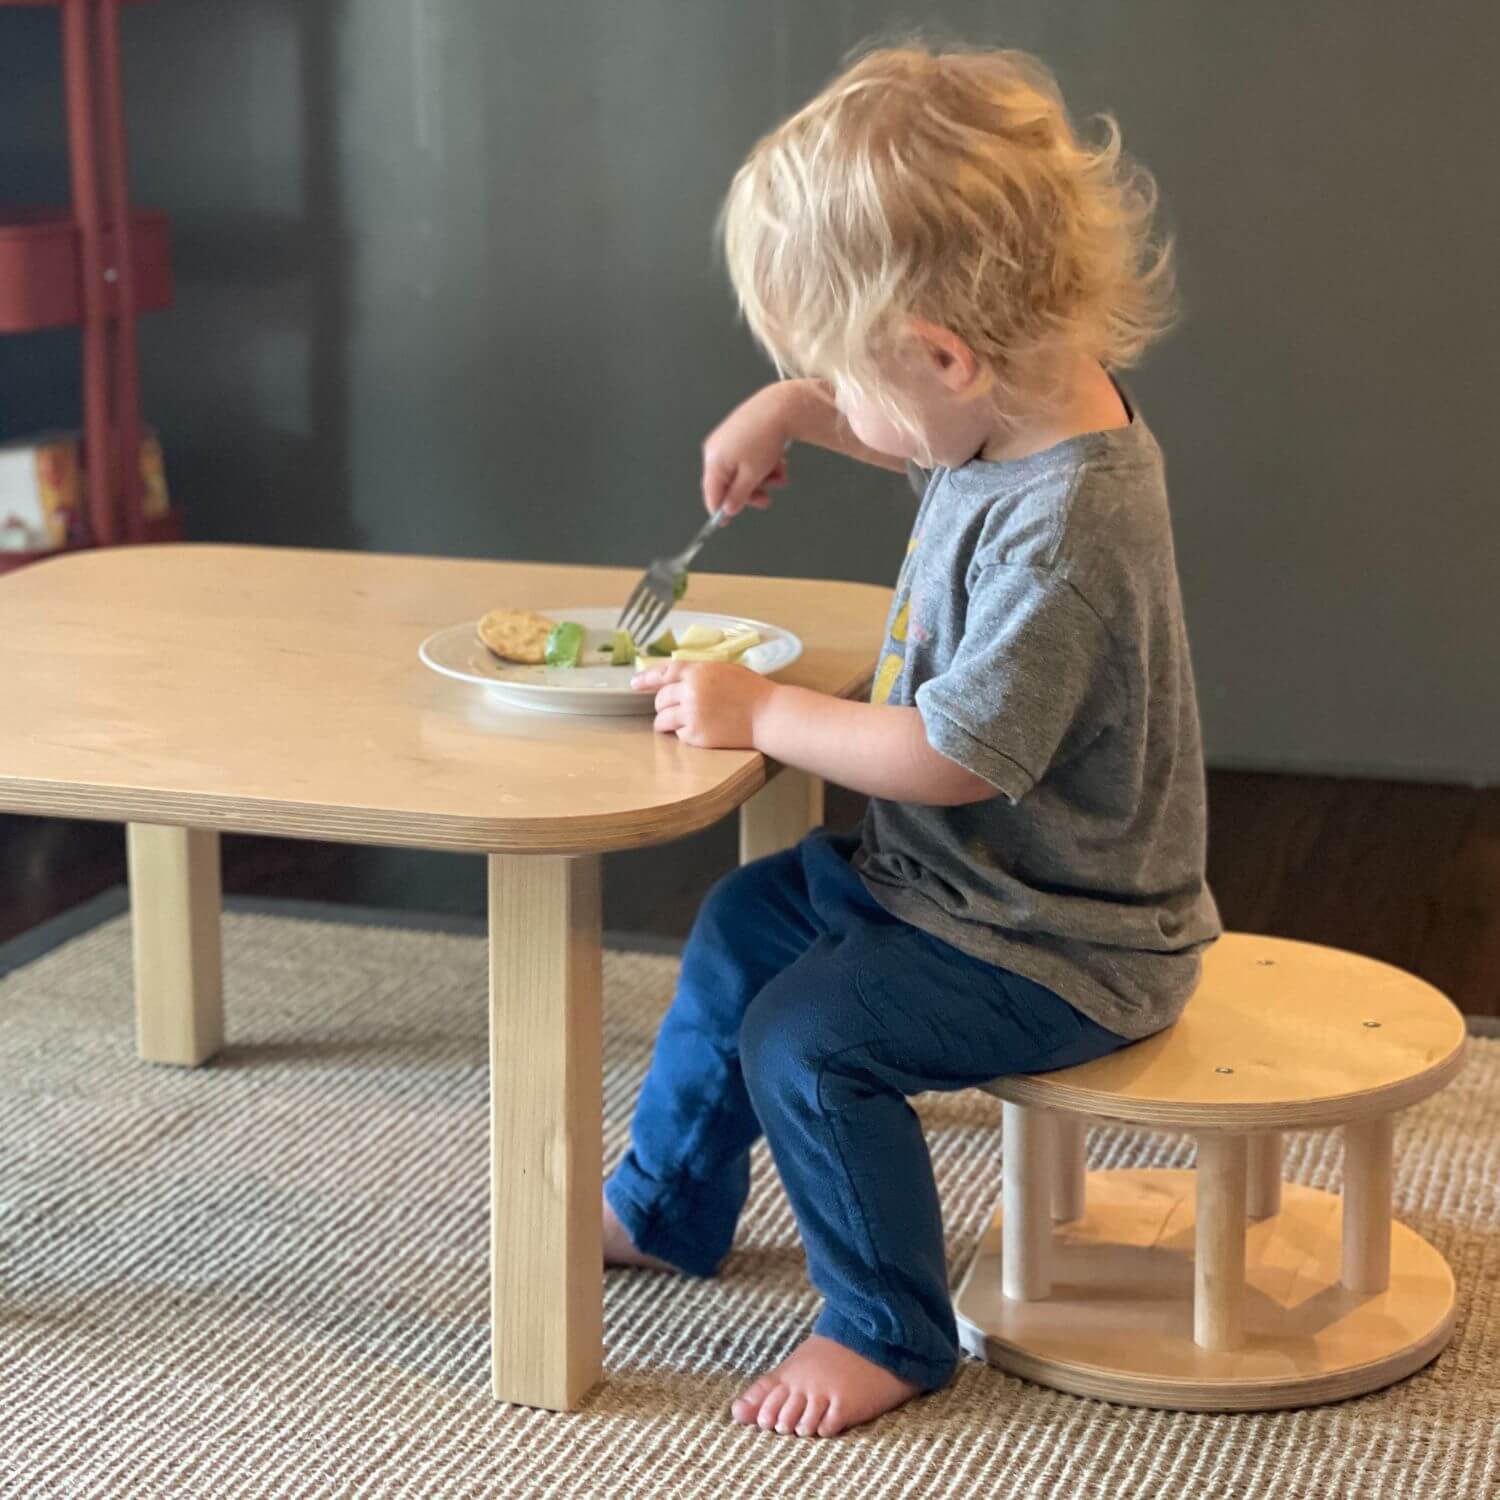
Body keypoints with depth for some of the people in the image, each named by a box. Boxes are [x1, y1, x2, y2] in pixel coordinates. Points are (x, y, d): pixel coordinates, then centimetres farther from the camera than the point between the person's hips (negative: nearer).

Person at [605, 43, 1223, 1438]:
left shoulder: (1065, 530, -35)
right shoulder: (1016, 408, -5)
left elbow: (954, 755, -31)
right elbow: (929, 433, 21)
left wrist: (761, 712, -22)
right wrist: (789, 407, 5)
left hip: (1053, 943, -11)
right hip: (949, 869, 11)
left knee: (806, 1038, -19)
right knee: (744, 924, 20)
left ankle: (889, 1332, 3)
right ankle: (665, 1205, 39)